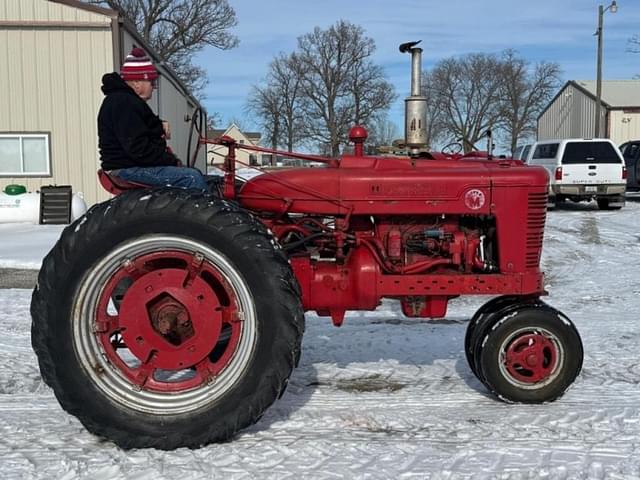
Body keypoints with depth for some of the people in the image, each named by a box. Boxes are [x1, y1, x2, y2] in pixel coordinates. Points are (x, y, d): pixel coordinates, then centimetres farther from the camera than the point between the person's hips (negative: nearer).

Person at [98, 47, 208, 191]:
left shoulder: (124, 99, 18)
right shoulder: (123, 104, -17)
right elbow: (138, 149, -25)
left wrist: (159, 125, 12)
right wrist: (172, 161, -15)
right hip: (128, 170, -11)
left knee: (195, 174, 9)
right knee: (192, 177, -23)